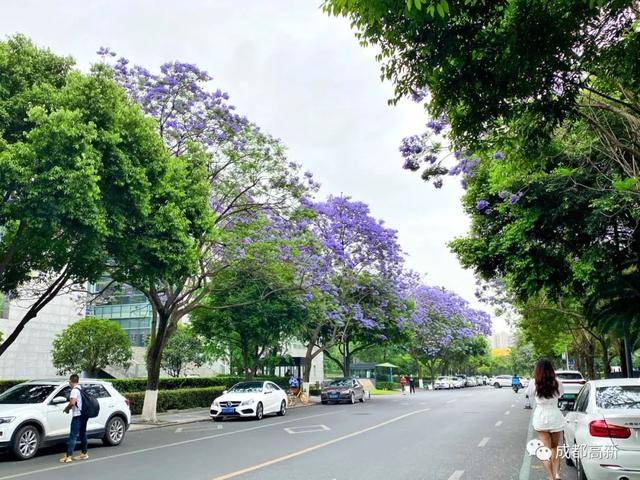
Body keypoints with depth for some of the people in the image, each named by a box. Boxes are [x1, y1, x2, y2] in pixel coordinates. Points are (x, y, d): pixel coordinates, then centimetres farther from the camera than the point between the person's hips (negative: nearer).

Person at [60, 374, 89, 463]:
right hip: (84, 414, 8)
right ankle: (84, 453, 22)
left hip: (77, 415, -8)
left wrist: (67, 408, -8)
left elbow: (72, 403, -25)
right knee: (83, 434, 16)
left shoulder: (74, 390, -14)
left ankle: (68, 456, -8)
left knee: (73, 436, -7)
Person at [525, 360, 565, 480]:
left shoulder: (534, 384, -10)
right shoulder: (557, 383, -5)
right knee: (554, 447, 20)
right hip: (556, 417, 2)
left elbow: (529, 394, 9)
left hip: (541, 417, -2)